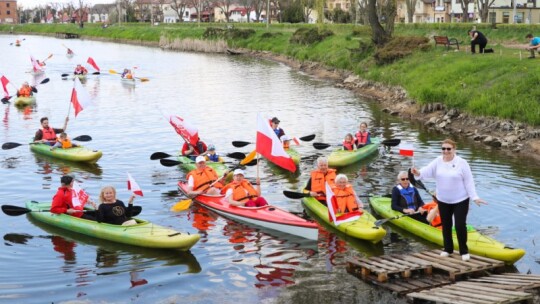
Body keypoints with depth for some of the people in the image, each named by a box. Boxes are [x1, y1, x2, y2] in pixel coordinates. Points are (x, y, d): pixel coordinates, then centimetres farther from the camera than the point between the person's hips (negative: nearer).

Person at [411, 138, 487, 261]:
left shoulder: (462, 163, -13)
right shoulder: (437, 161, -3)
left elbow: (468, 181, -11)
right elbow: (428, 171, -17)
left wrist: (475, 197, -15)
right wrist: (418, 173, -40)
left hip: (460, 200, -4)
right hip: (443, 200, 4)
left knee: (460, 225, -5)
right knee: (446, 225, 15)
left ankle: (464, 251, 10)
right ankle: (448, 249, 30)